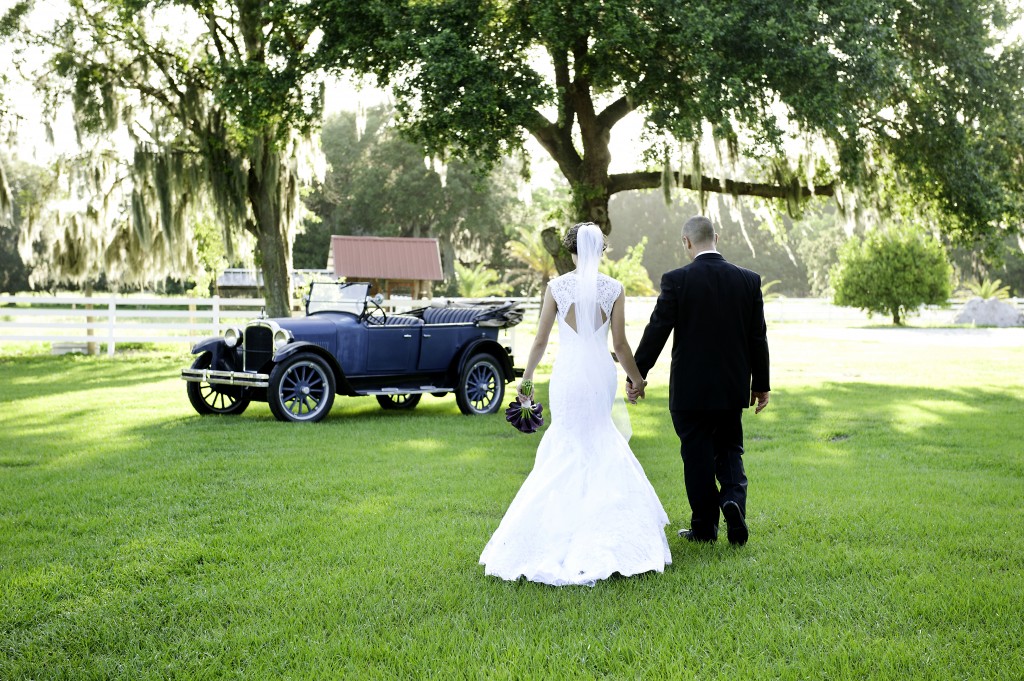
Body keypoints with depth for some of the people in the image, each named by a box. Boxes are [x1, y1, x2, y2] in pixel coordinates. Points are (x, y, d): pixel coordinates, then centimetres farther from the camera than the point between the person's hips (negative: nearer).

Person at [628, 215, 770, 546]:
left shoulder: (676, 280, -11)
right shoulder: (749, 280, -1)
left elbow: (656, 331, -10)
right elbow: (758, 336, 3)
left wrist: (635, 375, 1)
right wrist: (761, 384, 12)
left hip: (690, 388, -3)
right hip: (732, 386, 3)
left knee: (697, 456, 8)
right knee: (729, 450, 17)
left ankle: (704, 527, 15)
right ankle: (733, 497, -9)